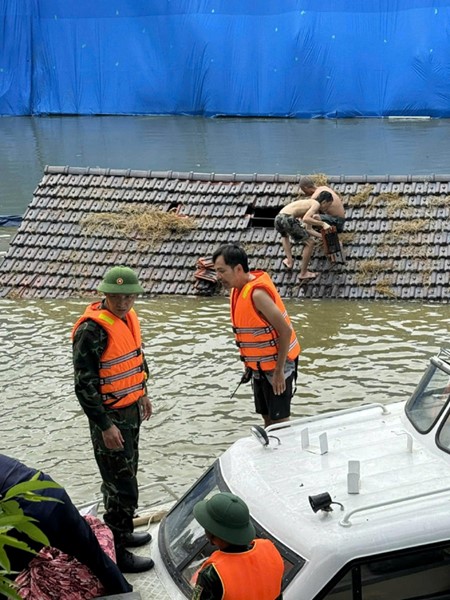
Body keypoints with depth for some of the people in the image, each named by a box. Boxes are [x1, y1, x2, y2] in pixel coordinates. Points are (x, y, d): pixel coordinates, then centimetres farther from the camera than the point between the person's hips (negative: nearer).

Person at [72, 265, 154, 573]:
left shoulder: (128, 316, 3)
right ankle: (116, 553, 9)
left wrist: (142, 394, 23)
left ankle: (123, 532, 39)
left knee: (126, 476, 22)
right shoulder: (93, 329, -25)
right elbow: (85, 384, -24)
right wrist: (105, 426, -22)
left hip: (131, 409, 9)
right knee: (122, 486, -3)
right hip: (110, 415, -9)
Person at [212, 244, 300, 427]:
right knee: (267, 417, 16)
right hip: (259, 365, 9)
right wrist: (249, 363, 15)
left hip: (276, 365, -9)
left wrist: (279, 371, -22)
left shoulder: (257, 294, -26)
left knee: (279, 419, -2)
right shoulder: (238, 289, 2)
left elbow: (285, 331, -26)